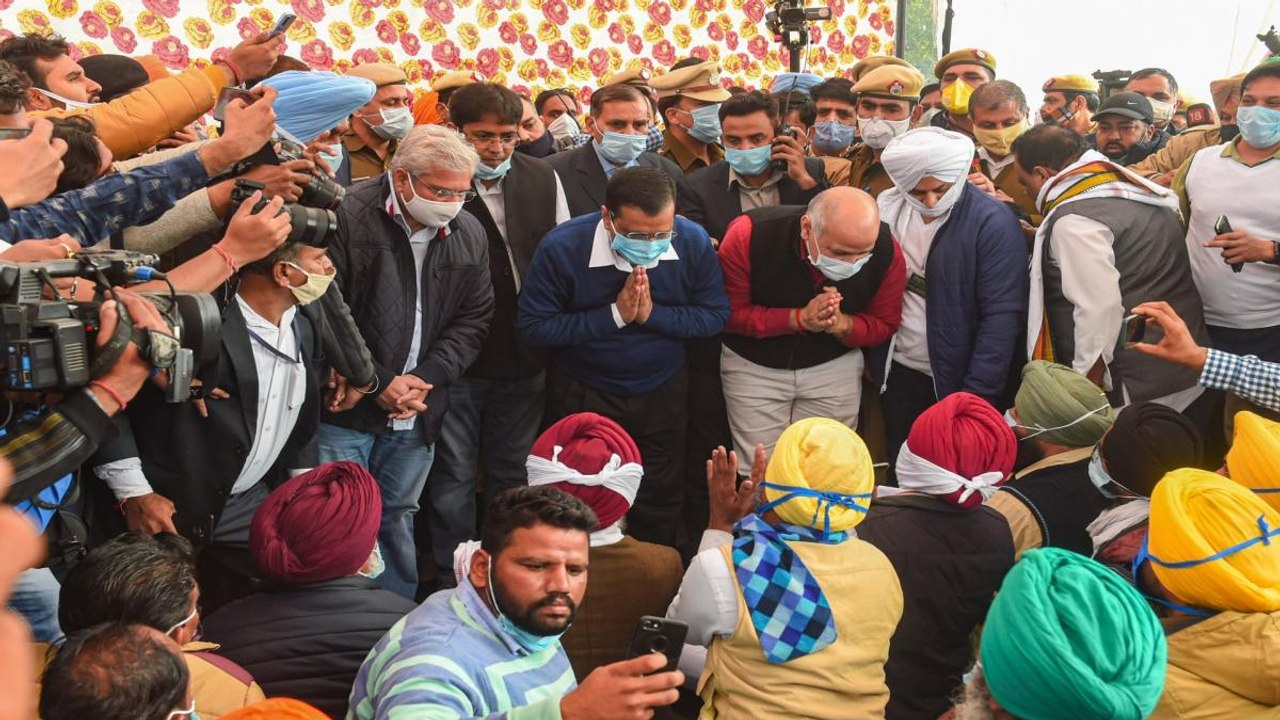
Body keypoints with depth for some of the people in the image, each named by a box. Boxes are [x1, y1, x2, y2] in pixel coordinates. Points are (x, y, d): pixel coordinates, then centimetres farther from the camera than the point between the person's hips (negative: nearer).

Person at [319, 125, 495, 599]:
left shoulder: (470, 235, 6)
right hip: (347, 406, -4)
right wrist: (378, 384, -13)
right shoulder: (350, 217, -11)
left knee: (398, 520, 16)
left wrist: (425, 378, -7)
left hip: (418, 415, 5)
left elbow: (473, 321, 7)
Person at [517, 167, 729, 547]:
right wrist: (614, 314, -29)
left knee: (661, 506, 19)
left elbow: (715, 315, -11)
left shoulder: (693, 242, -18)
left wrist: (652, 313, -27)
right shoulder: (563, 247, -25)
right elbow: (531, 327, -23)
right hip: (582, 395, -2)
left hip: (662, 392, 2)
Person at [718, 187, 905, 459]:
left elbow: (883, 325, -5)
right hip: (754, 365, -1)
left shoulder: (887, 251, -20)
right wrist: (800, 318, -30)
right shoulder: (748, 235, -27)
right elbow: (730, 314, -17)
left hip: (835, 364, 2)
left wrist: (841, 324, -27)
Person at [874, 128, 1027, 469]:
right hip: (900, 372, 4)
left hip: (961, 380, -4)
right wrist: (873, 359, -2)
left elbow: (1001, 317, -17)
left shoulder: (993, 223, -15)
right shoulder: (887, 209, -2)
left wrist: (976, 396, -19)